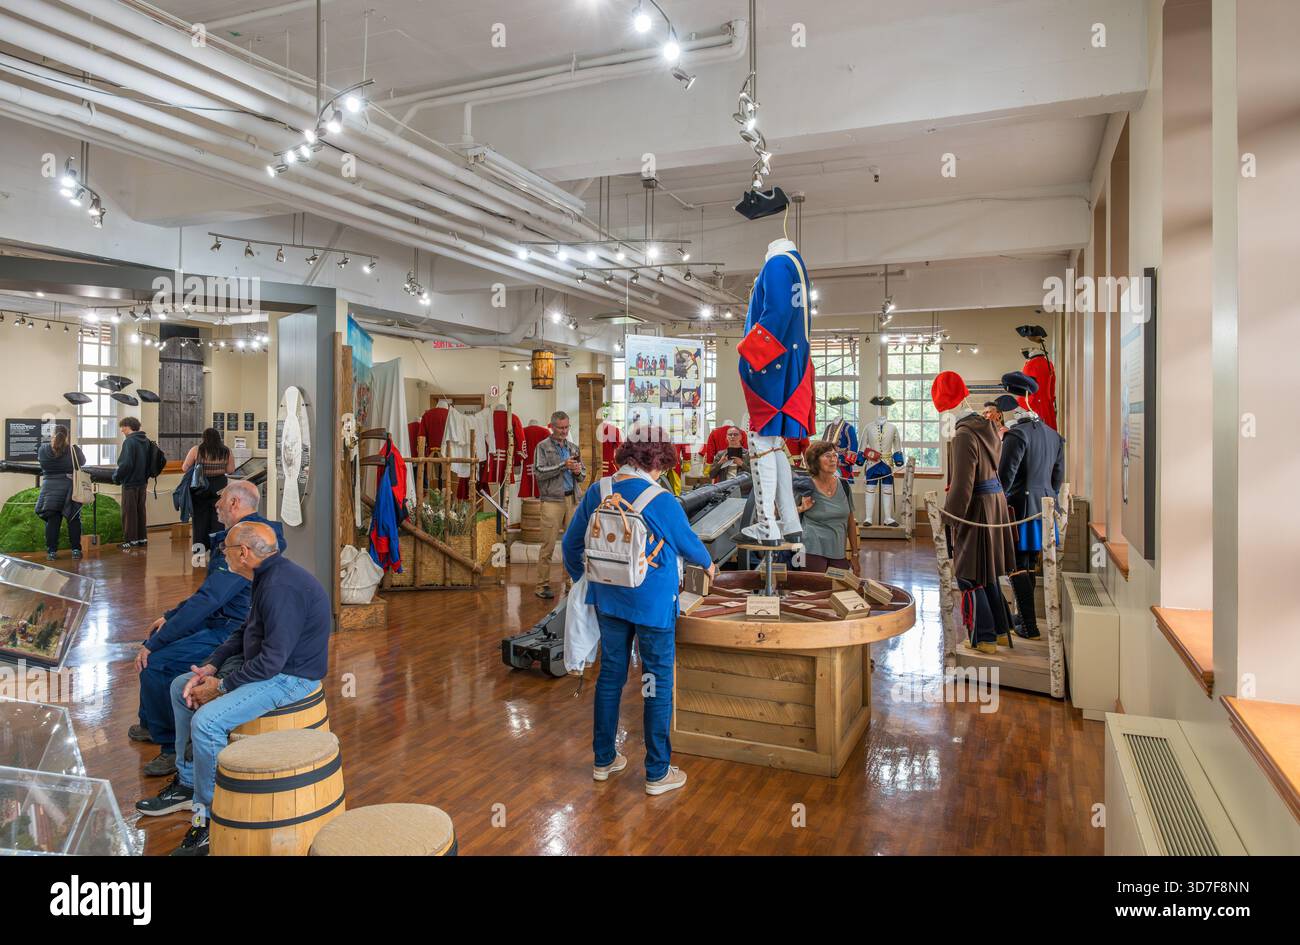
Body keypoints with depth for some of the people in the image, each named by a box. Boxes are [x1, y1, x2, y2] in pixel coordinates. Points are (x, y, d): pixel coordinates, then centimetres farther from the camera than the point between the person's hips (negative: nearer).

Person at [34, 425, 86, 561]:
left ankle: (52, 551, 7)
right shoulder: (74, 450, -12)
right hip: (71, 490, -1)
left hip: (50, 489, 1)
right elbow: (82, 462, 6)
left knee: (52, 520, 7)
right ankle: (76, 549, 9)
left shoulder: (43, 449, -7)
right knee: (74, 520, 8)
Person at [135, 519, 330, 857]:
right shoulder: (268, 576, 7)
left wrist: (222, 686, -16)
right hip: (266, 665, 11)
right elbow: (245, 632, 19)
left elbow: (273, 660, -28)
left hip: (290, 677, -11)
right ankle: (186, 783, 26)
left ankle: (209, 816, -7)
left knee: (207, 721, -25)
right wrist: (210, 666, 6)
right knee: (182, 687, 16)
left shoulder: (283, 587, -26)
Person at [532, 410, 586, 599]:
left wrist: (578, 472, -5)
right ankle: (543, 586, 4)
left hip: (572, 500, 5)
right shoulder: (543, 447, 2)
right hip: (552, 501, -4)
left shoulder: (573, 448, 16)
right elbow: (538, 472, -10)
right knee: (548, 546, -3)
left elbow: (582, 476, 18)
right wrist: (563, 465, -15)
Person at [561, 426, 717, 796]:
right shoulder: (662, 502, -18)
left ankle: (603, 760, 30)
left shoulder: (597, 492, -3)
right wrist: (708, 563, 20)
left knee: (610, 675, 17)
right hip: (652, 603, -5)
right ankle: (658, 773, 17)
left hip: (608, 599, 5)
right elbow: (688, 543, -2)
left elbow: (571, 543, 6)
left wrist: (581, 579, 24)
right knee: (659, 683, 7)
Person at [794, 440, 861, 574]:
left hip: (838, 553, 4)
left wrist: (855, 554, 12)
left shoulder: (843, 485, 8)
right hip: (813, 552, -4)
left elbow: (850, 522, 13)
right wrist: (802, 508, -16)